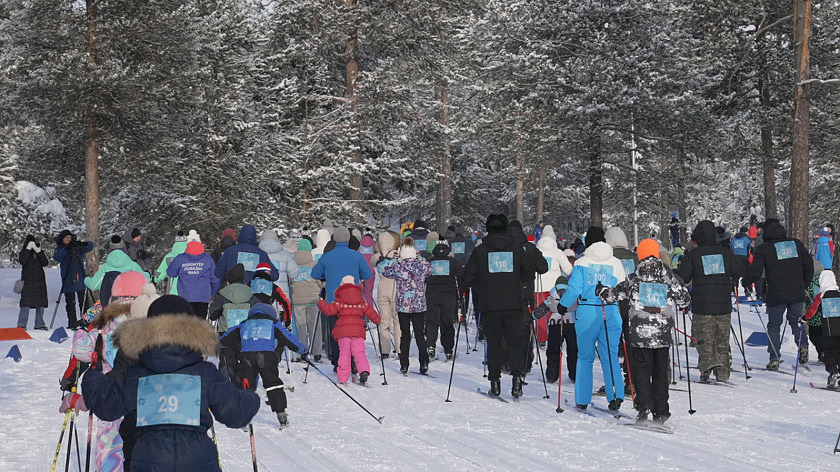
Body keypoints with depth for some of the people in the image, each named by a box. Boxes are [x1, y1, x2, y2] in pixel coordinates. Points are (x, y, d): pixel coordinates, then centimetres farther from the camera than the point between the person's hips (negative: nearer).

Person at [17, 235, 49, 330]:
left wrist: (38, 251, -11)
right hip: (27, 281, -4)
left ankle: (39, 324, 12)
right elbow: (23, 261, -15)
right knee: (26, 303, -11)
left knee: (41, 304, 3)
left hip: (40, 281, 4)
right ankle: (21, 325, -10)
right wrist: (28, 249, -14)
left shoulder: (39, 253, 13)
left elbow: (45, 263, -3)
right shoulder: (24, 252, 7)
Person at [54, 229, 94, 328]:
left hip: (80, 279, 1)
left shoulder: (78, 248, 12)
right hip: (68, 281, -1)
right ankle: (72, 322, 2)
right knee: (70, 302, -1)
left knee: (83, 301, -4)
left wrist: (83, 244, -17)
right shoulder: (60, 249, 8)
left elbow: (90, 246, 4)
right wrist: (66, 248, -25)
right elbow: (57, 258, -12)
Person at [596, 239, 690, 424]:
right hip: (663, 334, 2)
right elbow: (684, 299, 7)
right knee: (660, 372, 11)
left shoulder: (635, 278, -3)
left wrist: (602, 292, 25)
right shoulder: (669, 278, 2)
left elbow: (617, 292, 4)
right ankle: (661, 412, 13)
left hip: (640, 334, -2)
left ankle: (644, 406, -10)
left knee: (641, 370, 4)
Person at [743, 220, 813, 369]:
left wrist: (743, 283, 9)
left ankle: (774, 358, 2)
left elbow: (755, 272, -9)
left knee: (774, 325, 8)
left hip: (776, 295, -3)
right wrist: (805, 285, 23)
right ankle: (803, 345, 0)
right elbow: (809, 265, 12)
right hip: (797, 294, 3)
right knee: (796, 321, 21)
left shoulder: (763, 249, -4)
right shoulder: (796, 244, 8)